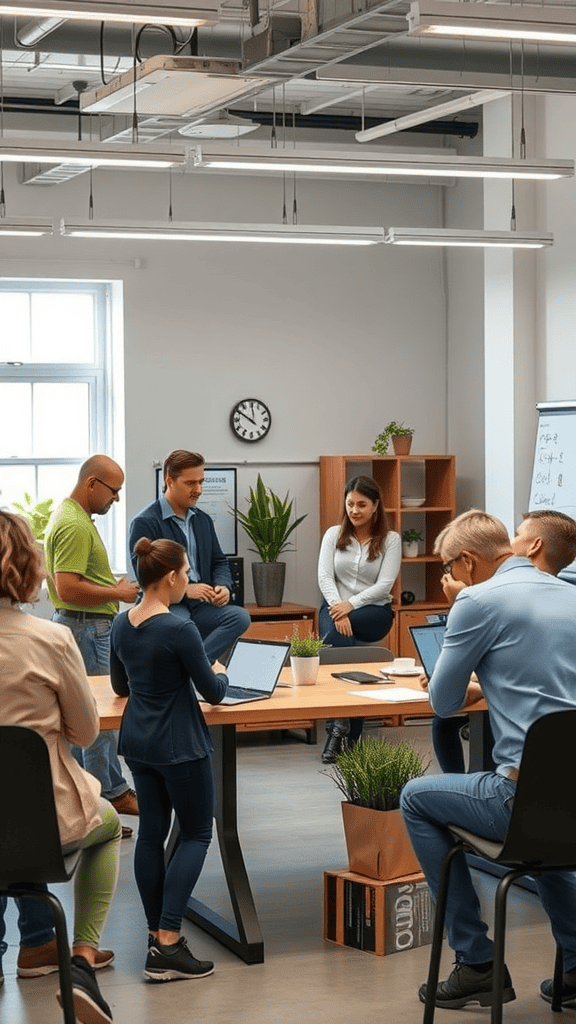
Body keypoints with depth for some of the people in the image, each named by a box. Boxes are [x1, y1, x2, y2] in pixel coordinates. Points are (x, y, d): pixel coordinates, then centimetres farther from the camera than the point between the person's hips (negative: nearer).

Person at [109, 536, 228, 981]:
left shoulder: (121, 625, 2)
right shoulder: (179, 630, -21)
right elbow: (214, 691, -12)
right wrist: (220, 672, 9)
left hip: (137, 741, 7)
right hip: (179, 745, -7)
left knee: (151, 832, 13)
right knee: (196, 834, 3)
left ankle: (158, 932, 18)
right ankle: (168, 943, -5)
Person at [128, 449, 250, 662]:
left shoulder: (203, 520, 21)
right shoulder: (145, 523, -3)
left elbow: (219, 561, 25)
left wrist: (224, 586, 2)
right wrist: (185, 589, -17)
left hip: (200, 606, 6)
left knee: (240, 617, -25)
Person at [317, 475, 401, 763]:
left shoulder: (390, 540, 2)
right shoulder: (334, 534, 8)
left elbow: (384, 584, -8)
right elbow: (324, 576, -3)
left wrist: (351, 605, -22)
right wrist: (338, 611, -21)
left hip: (374, 611, -2)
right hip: (335, 605, 2)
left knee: (333, 634, -34)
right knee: (334, 627, -34)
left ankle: (338, 726, -28)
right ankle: (349, 734, -30)